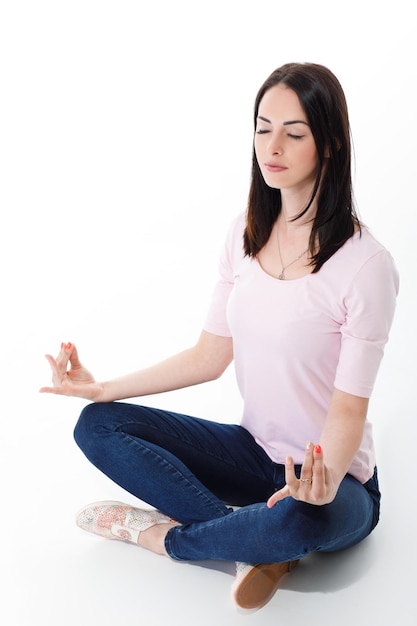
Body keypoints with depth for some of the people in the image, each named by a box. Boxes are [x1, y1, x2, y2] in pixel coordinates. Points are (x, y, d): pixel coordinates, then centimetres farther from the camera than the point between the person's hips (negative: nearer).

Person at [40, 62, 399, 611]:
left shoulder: (366, 264, -20)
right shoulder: (246, 233, 0)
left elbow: (349, 406, -18)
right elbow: (210, 356, 3)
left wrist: (323, 481, -39)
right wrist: (104, 388, -1)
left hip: (335, 474, -5)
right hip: (255, 449, 6)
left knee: (299, 521, -41)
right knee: (98, 425, -10)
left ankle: (166, 533, -9)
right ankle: (255, 549, -17)